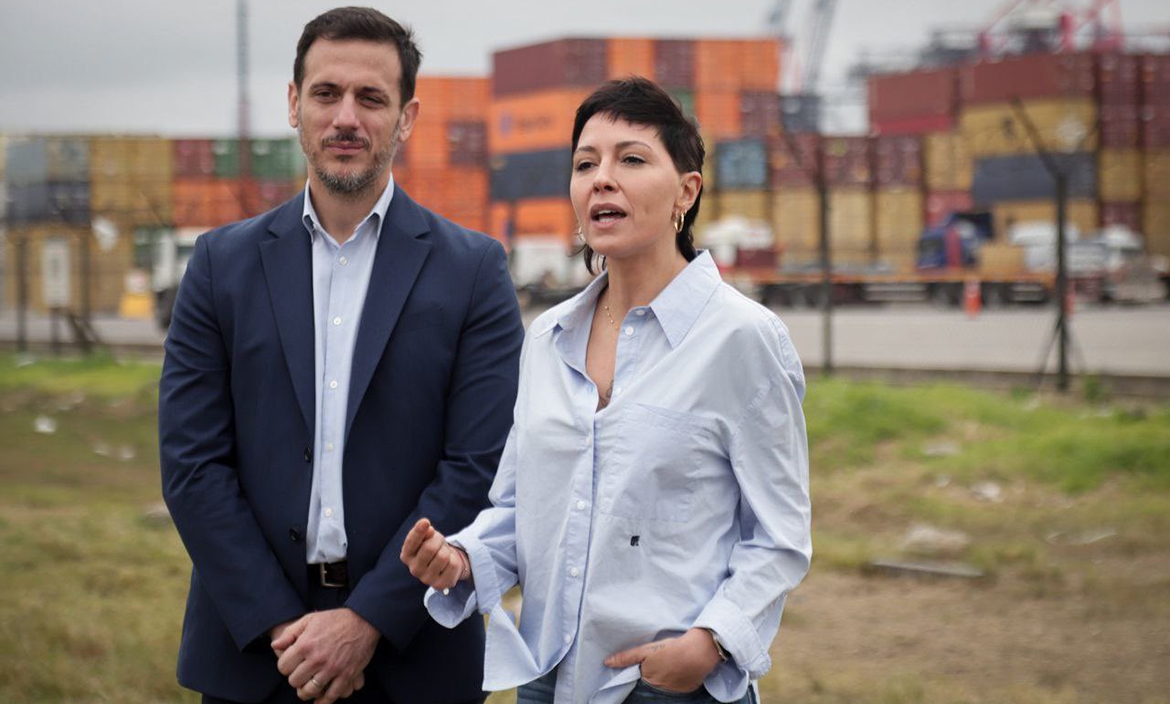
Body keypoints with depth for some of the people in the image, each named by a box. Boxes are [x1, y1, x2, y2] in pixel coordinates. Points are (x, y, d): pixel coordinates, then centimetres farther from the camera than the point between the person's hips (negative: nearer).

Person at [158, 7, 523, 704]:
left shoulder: (474, 269, -1)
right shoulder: (224, 263, 4)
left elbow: (479, 469, -7)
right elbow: (192, 462, -1)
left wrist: (367, 621, -13)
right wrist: (280, 625, -10)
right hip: (251, 646, 1)